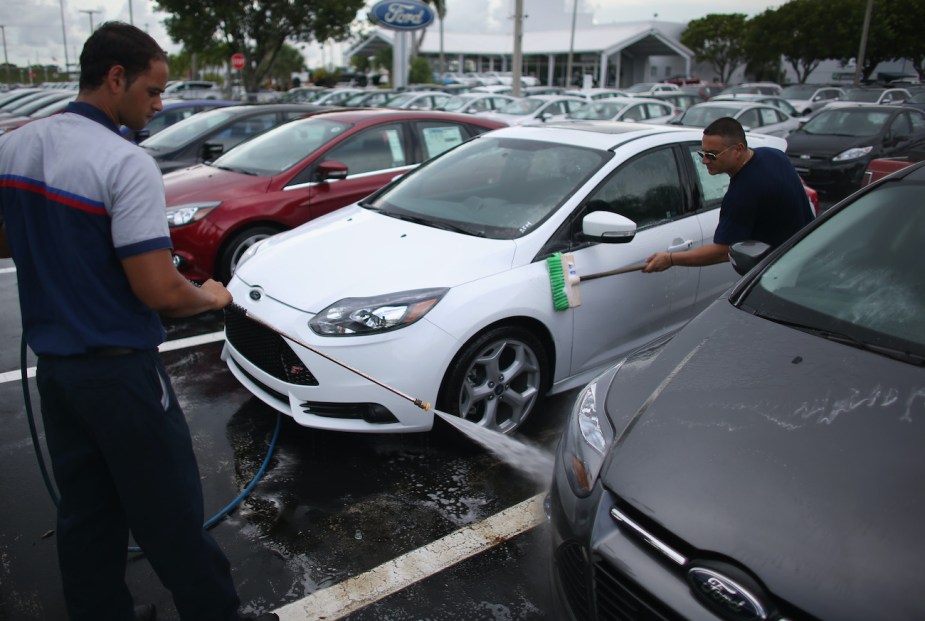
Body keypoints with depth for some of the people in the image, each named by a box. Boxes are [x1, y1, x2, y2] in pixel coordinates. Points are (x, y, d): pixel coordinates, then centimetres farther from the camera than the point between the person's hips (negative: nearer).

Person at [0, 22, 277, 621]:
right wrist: (210, 297, -5)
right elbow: (158, 290, -24)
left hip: (53, 366, 8)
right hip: (119, 371, -8)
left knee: (85, 513, 19)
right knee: (171, 519, 5)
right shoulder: (126, 164, -21)